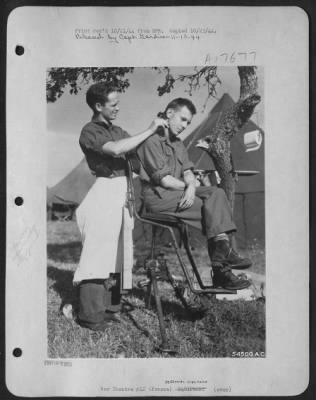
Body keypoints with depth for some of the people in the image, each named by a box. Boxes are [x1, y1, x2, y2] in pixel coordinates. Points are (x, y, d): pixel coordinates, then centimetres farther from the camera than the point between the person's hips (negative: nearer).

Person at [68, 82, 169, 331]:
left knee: (116, 254, 9)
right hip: (105, 193, -8)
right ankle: (90, 316, 0)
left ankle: (109, 308, 18)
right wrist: (150, 130, -18)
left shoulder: (117, 131, 18)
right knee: (98, 254, -7)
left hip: (122, 194, 8)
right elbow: (116, 149, -23)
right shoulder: (90, 132, -6)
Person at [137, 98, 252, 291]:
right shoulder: (151, 140, -9)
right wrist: (190, 186, -1)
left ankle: (222, 249, -26)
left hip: (181, 194, 8)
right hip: (158, 197, -8)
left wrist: (191, 188, -16)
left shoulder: (178, 144, 20)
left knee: (217, 193, -15)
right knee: (214, 208, -18)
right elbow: (164, 180, -15)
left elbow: (188, 172, 8)